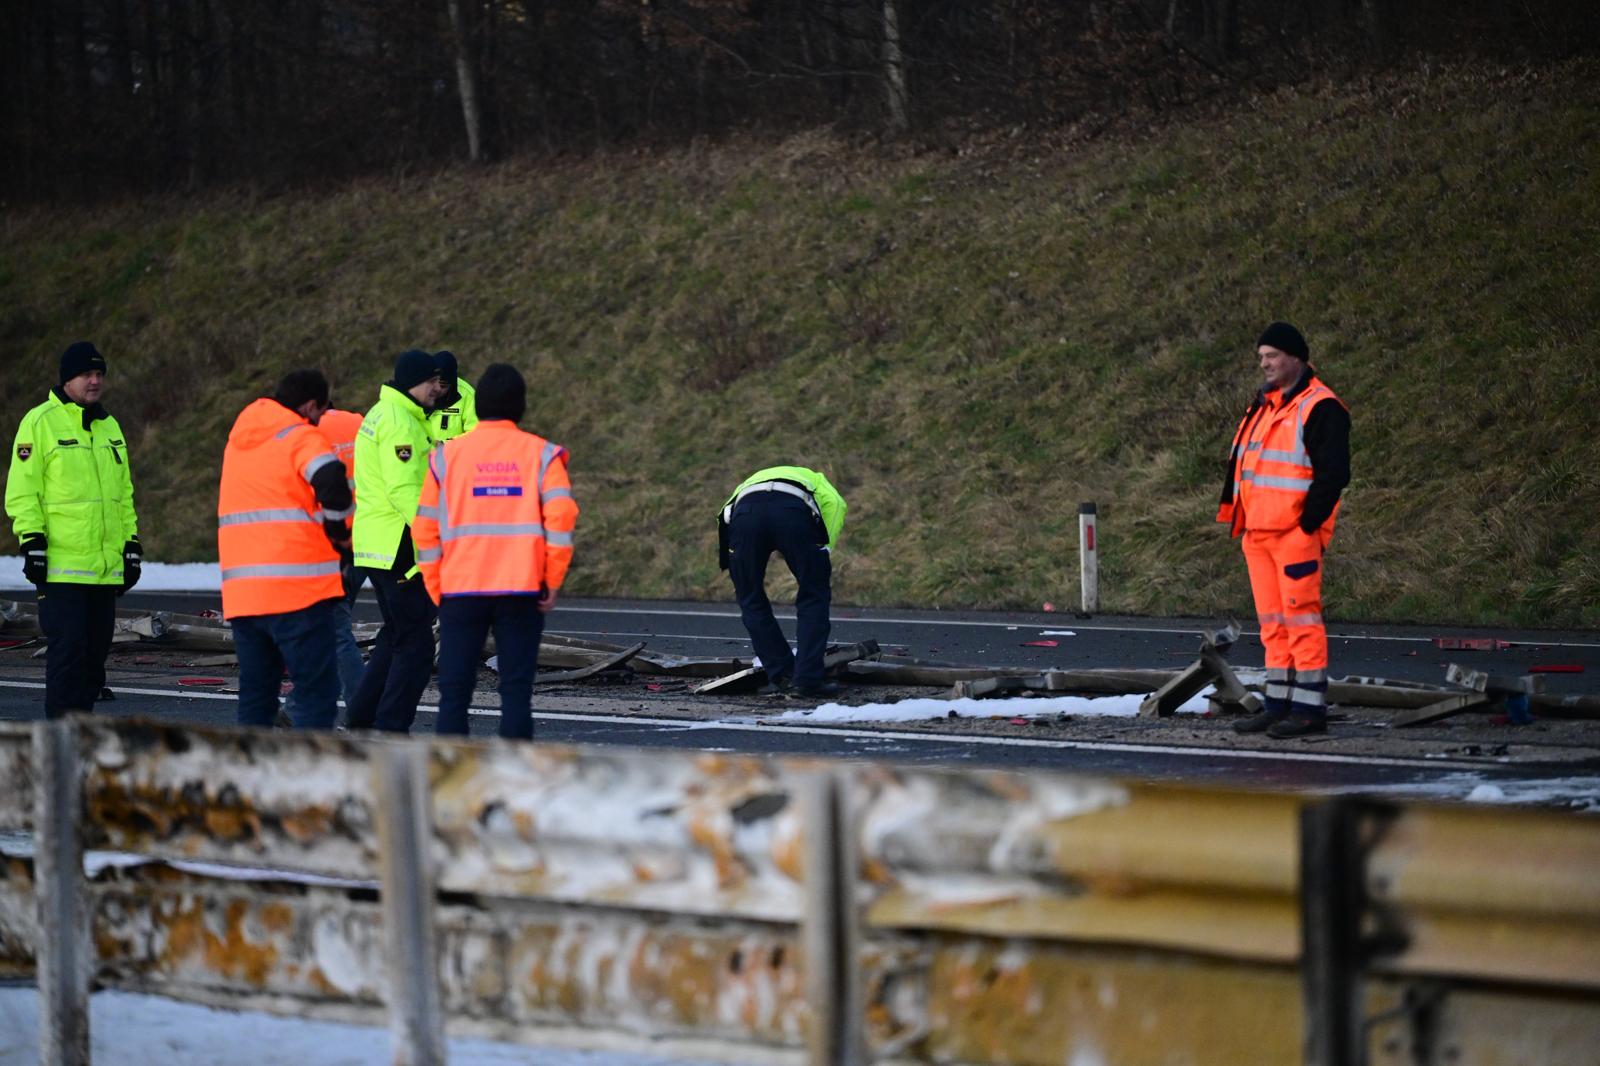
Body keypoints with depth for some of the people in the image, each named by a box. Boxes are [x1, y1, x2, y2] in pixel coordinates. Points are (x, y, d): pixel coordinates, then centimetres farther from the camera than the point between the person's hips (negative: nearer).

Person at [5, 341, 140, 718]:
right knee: (68, 648, -10)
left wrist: (132, 544, 20)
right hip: (61, 567, -7)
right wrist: (32, 542, -14)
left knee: (96, 650, 7)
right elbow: (22, 491, -7)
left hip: (106, 569, 7)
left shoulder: (109, 427, 18)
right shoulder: (40, 422, -3)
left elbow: (124, 493, 25)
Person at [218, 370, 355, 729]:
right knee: (317, 688, -5)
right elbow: (332, 482, -22)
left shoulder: (238, 440, 20)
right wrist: (337, 531, -5)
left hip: (241, 591, 7)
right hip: (298, 589, -7)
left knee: (255, 693, 13)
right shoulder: (302, 438, -5)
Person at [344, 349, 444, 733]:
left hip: (376, 545, 11)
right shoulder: (399, 423, -15)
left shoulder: (381, 414, 19)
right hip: (397, 545, -11)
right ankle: (391, 730, -9)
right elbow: (403, 491, -23)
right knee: (415, 641, -7)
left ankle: (361, 719, 20)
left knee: (396, 635, 19)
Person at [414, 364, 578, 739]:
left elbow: (426, 529, 3)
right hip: (522, 590, 0)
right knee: (516, 691, 3)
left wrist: (437, 594, 11)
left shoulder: (447, 455, 4)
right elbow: (561, 517, -8)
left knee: (454, 693, 5)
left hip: (461, 590, 0)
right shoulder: (541, 454, 2)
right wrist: (553, 582, 0)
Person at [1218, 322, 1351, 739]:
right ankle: (1279, 704, 14)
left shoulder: (1320, 407, -9)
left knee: (1301, 617, -8)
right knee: (1272, 622, 10)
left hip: (1296, 533, -9)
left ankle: (1310, 708, -6)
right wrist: (1238, 519, 15)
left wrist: (1308, 523, -15)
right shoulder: (1264, 405, 19)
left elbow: (1333, 473, -14)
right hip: (1258, 532, 9)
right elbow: (1241, 465, 25)